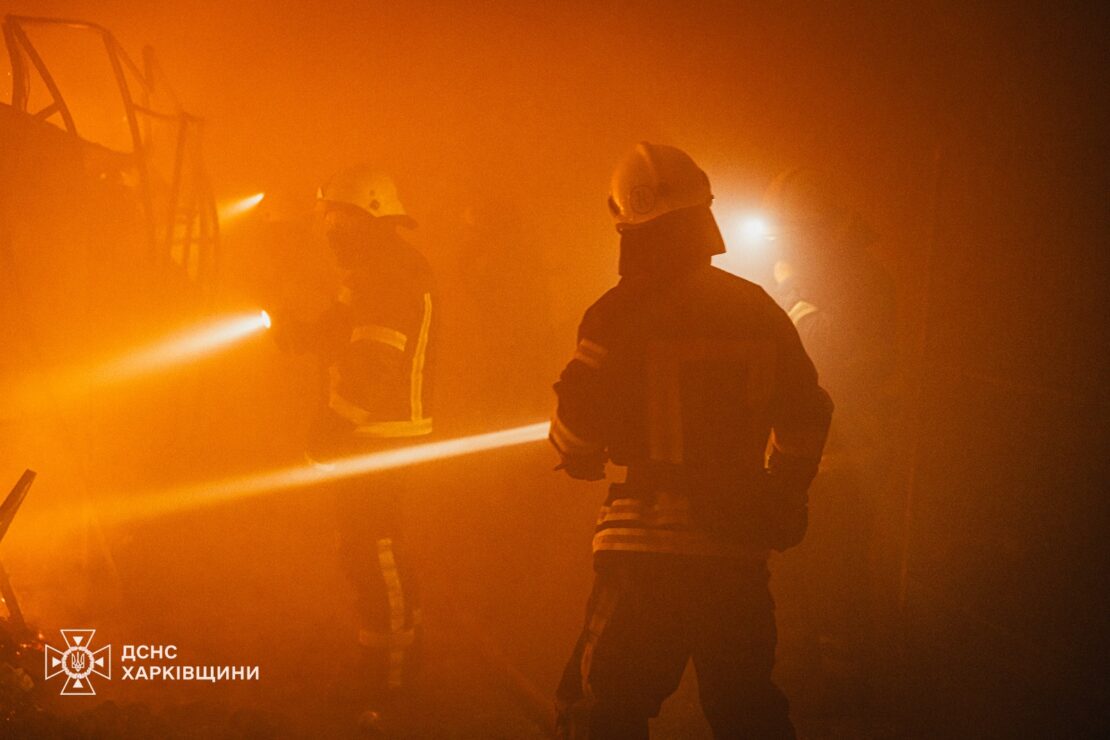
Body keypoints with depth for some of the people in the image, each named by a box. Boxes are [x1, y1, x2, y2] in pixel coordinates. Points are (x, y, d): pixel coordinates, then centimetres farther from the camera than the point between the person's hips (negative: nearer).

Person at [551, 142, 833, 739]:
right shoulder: (758, 311, 6)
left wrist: (581, 457, 14)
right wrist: (777, 499, 27)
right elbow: (806, 420, 12)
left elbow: (578, 431, -9)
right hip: (739, 546, 5)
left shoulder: (621, 313, -9)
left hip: (646, 542, -5)